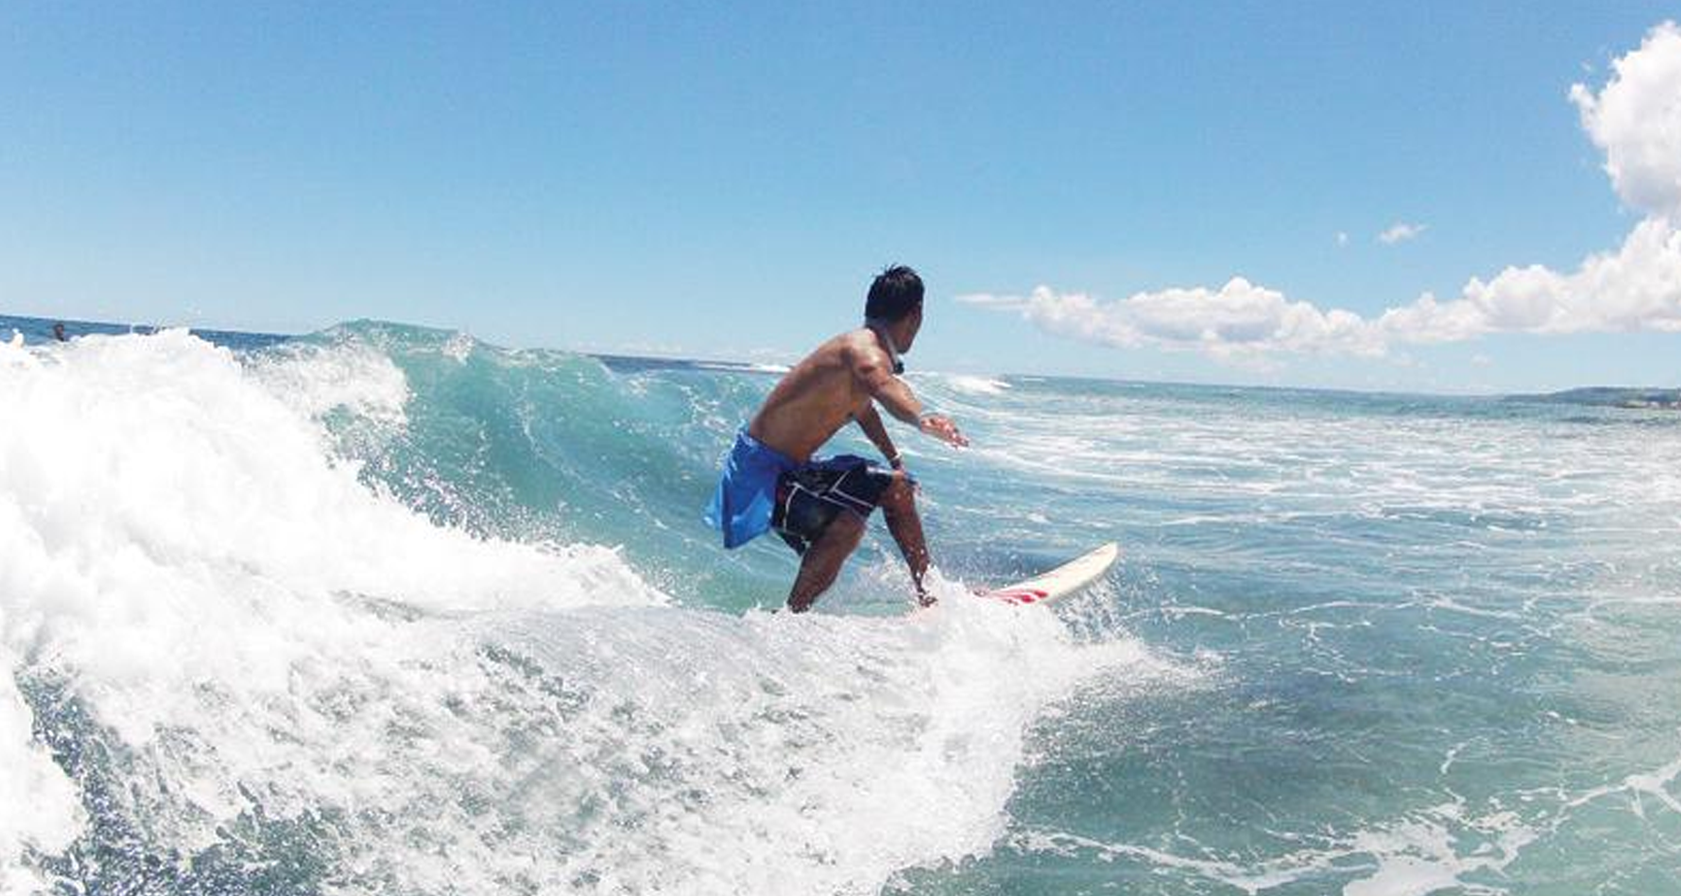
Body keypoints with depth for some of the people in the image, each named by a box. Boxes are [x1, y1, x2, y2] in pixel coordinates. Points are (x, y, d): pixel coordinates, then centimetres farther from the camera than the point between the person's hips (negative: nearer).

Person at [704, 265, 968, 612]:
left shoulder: (867, 348, 8)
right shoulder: (865, 350, -22)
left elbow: (864, 406, 28)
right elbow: (884, 385, -47)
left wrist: (895, 459, 40)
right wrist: (921, 418, -67)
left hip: (793, 468, 10)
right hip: (760, 470, -10)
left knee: (895, 487, 17)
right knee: (846, 524, -29)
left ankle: (928, 593, 29)